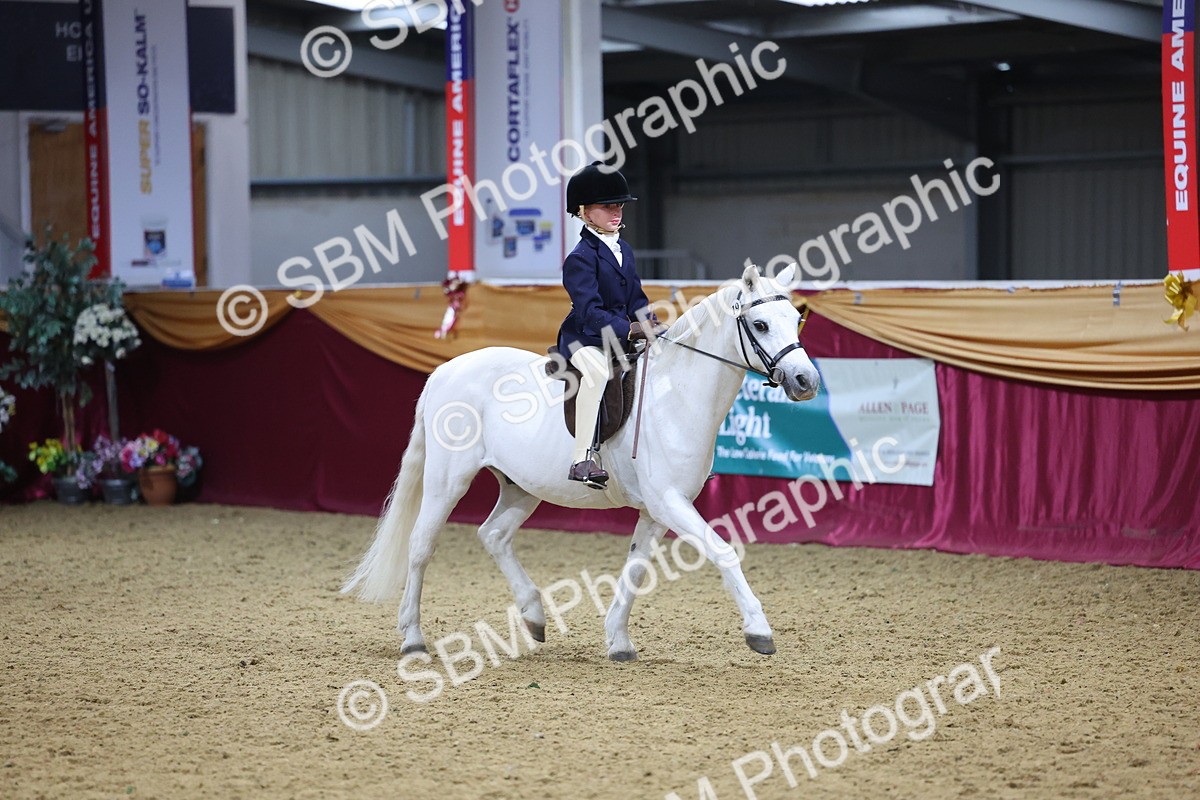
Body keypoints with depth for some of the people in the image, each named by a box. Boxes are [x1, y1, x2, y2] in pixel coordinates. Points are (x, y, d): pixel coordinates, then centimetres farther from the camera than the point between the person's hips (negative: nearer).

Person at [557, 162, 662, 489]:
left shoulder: (624, 249, 15)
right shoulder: (581, 257, -12)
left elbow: (635, 297, 17)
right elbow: (589, 310, -23)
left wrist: (646, 321, -4)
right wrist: (627, 328, -34)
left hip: (621, 337, 9)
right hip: (584, 338, -9)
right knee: (598, 368, -39)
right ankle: (582, 460, -42)